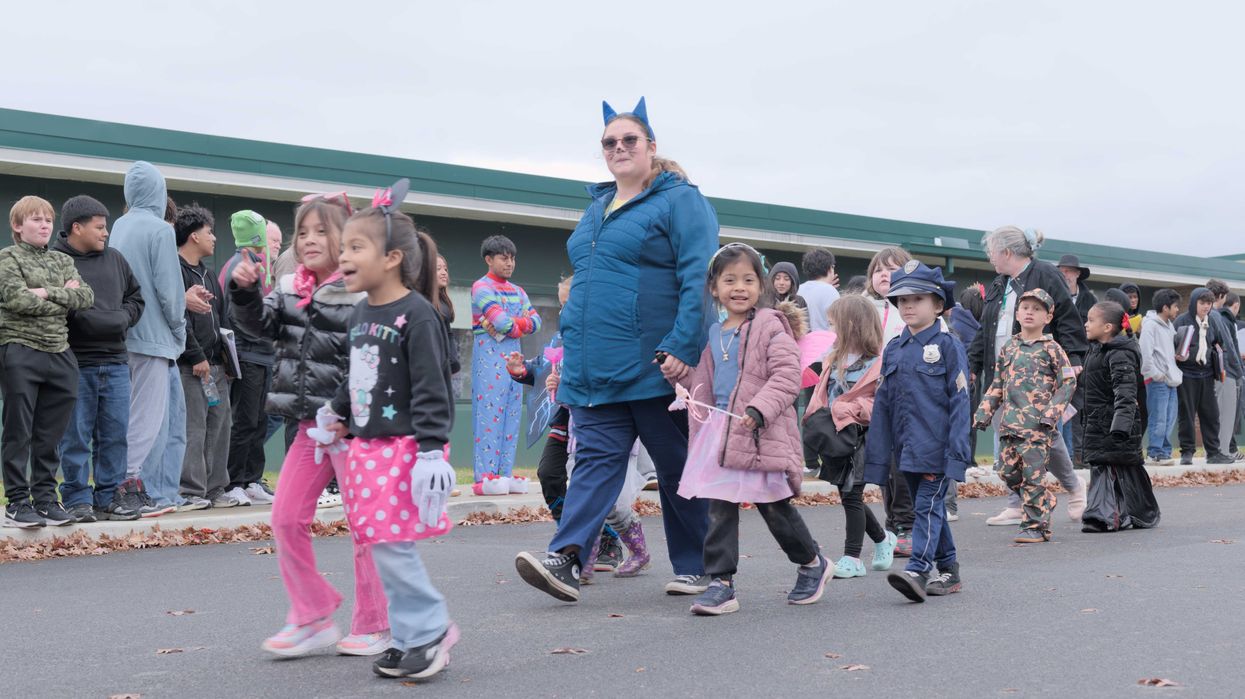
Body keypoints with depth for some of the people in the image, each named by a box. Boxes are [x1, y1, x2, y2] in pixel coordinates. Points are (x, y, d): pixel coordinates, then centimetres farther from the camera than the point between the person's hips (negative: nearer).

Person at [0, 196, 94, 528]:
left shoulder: (62, 261, 17)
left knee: (50, 435, 8)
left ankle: (45, 498, 16)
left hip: (59, 354, 5)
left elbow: (86, 297, 2)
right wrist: (65, 296, -7)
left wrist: (48, 293, -10)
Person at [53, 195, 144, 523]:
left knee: (115, 434, 7)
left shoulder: (115, 259, 15)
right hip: (75, 364, -6)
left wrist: (124, 317, 3)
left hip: (115, 363, 6)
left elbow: (135, 296, 24)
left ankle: (108, 496, 16)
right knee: (76, 436, 1)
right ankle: (78, 499, 10)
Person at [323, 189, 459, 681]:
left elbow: (431, 389, -17)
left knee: (390, 542, -10)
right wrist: (339, 416, 22)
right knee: (379, 542, 9)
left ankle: (431, 630, 6)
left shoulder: (416, 314, -13)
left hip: (406, 447, -8)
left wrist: (431, 451, -21)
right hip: (368, 446, 8)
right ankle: (411, 637, 19)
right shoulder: (360, 315, 12)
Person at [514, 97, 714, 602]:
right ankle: (565, 561, -14)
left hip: (653, 368, -6)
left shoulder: (680, 200, -4)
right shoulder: (597, 207, 19)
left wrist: (684, 347, -22)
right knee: (596, 457, -3)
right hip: (594, 368, 6)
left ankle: (697, 567, 17)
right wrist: (572, 349, 23)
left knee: (678, 465, 5)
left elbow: (698, 278, -14)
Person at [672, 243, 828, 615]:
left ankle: (812, 563, 28)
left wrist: (760, 409, -24)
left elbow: (787, 376, -13)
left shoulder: (771, 327, -6)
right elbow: (700, 379, 24)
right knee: (720, 509, 2)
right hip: (719, 430, 6)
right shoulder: (712, 334, 13)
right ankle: (721, 583, 6)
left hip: (761, 433, -5)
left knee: (774, 506, 5)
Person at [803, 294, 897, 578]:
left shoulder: (876, 362, -13)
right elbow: (821, 394, 14)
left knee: (852, 495, -4)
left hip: (859, 437, -8)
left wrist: (848, 409, -23)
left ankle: (852, 559, 5)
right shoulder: (835, 358, 12)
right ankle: (883, 539, 34)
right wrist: (815, 417, -2)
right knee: (848, 495, 13)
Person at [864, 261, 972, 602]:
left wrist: (957, 450, -15)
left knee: (928, 505, -10)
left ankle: (918, 571, -14)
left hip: (937, 446, -6)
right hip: (907, 448, 6)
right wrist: (878, 455, 9)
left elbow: (959, 400, -8)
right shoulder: (893, 350, 11)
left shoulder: (947, 346, -5)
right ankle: (949, 571, 23)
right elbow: (882, 404, 12)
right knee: (928, 508, 13)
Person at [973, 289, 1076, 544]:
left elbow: (1068, 382, -2)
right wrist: (984, 412, 11)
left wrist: (1052, 413, -11)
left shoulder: (1050, 348, 0)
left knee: (1033, 475, -6)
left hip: (1037, 424, -6)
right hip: (1010, 423, 6)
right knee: (1008, 471, 6)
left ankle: (1036, 526, 3)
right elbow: (997, 385, 20)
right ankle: (1044, 502, 27)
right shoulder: (1009, 348, 15)